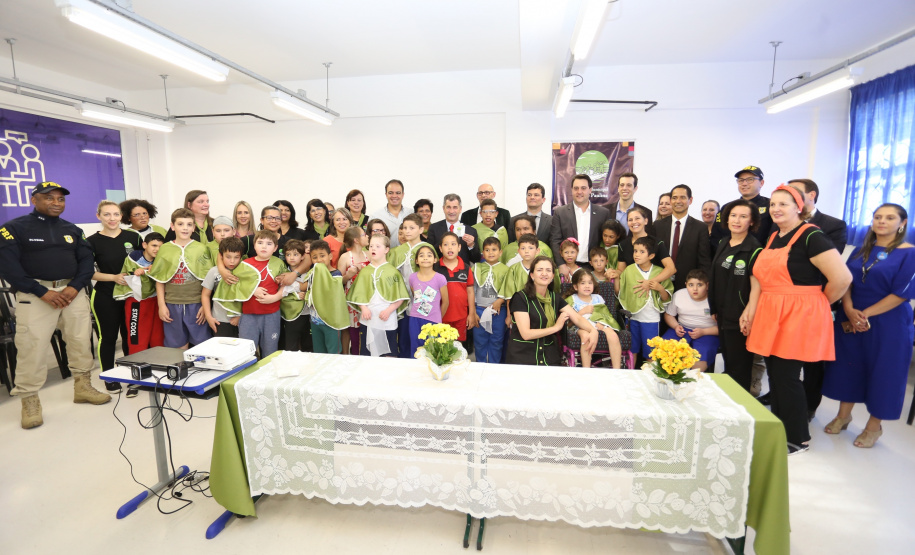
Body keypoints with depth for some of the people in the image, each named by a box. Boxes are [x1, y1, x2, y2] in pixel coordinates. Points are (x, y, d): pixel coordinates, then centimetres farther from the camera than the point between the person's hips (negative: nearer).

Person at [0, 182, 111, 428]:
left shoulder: (73, 230, 12)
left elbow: (87, 260, 8)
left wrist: (75, 287, -9)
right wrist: (42, 292, -15)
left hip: (73, 292, 4)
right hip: (35, 295, -4)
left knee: (81, 341, 6)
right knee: (31, 348, -5)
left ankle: (83, 387, 19)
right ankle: (29, 400, 9)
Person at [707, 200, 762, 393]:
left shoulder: (755, 250, -15)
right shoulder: (723, 245, 7)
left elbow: (756, 286, -17)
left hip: (739, 319, -7)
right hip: (722, 315, 7)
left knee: (739, 368, 8)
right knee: (727, 362, 20)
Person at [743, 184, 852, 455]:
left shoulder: (811, 236, -12)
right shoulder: (773, 238, 13)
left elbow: (842, 278, -18)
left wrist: (818, 304, -4)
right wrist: (751, 308, 6)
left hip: (798, 318, -8)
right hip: (770, 316, 8)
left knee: (787, 377, -2)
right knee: (774, 376, 12)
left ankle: (798, 439, 18)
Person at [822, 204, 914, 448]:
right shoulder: (861, 251, 8)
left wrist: (866, 314, -15)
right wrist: (849, 310, -12)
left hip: (888, 324, -4)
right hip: (850, 319, 4)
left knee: (882, 371, 5)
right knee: (847, 365, 10)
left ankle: (874, 426, 23)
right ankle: (843, 416, 27)